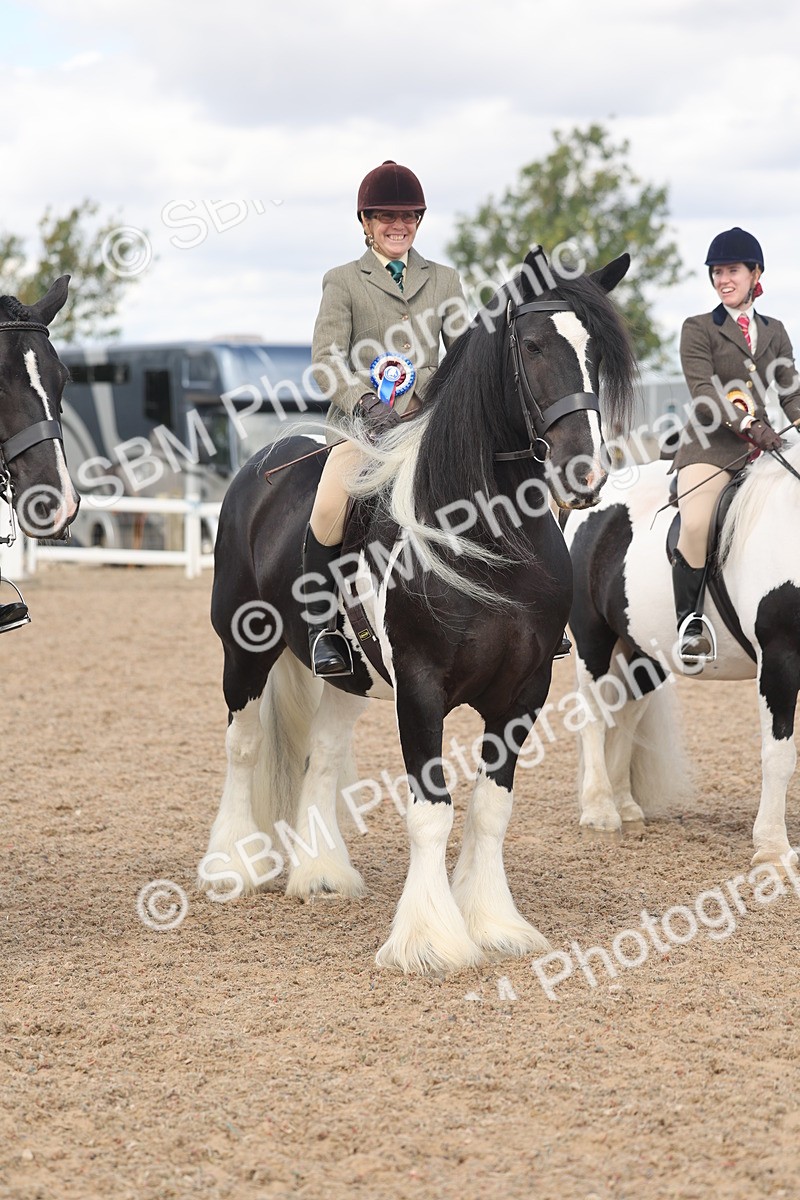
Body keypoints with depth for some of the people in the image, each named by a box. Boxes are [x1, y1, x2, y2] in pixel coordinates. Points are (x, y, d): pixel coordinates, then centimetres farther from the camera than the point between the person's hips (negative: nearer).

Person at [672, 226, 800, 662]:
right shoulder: (698, 329, 4)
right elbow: (703, 391, -9)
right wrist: (747, 422, -23)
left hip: (764, 443, 4)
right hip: (711, 444, -4)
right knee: (695, 525, -26)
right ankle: (689, 624, -13)